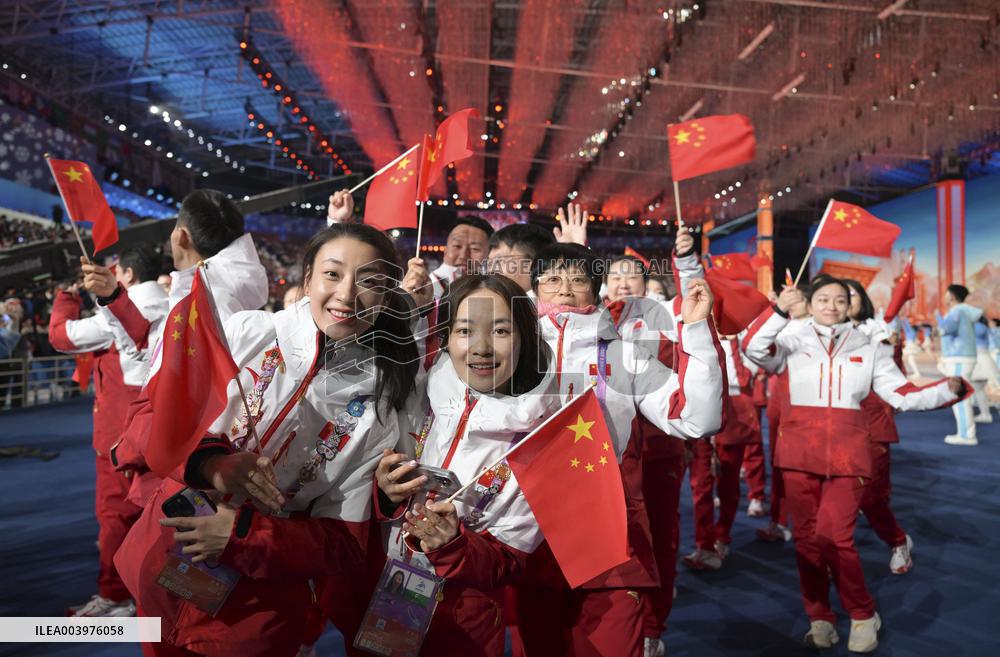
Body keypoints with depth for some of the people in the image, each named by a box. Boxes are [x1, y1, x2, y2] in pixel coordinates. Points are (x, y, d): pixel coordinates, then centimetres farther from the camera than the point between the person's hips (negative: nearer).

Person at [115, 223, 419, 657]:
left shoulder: (378, 409, -11)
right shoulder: (245, 331, -10)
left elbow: (345, 546, -9)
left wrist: (240, 536, -23)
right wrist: (210, 461, -26)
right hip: (160, 566, 2)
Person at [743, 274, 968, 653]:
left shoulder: (866, 349, 9)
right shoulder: (793, 343, 2)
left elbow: (903, 395, 6)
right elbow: (753, 348, -17)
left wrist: (949, 389, -9)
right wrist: (779, 310, -28)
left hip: (847, 455, 0)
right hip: (800, 453, 0)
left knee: (833, 536, -9)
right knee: (807, 537, 7)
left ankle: (863, 616, 16)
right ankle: (820, 619, 23)